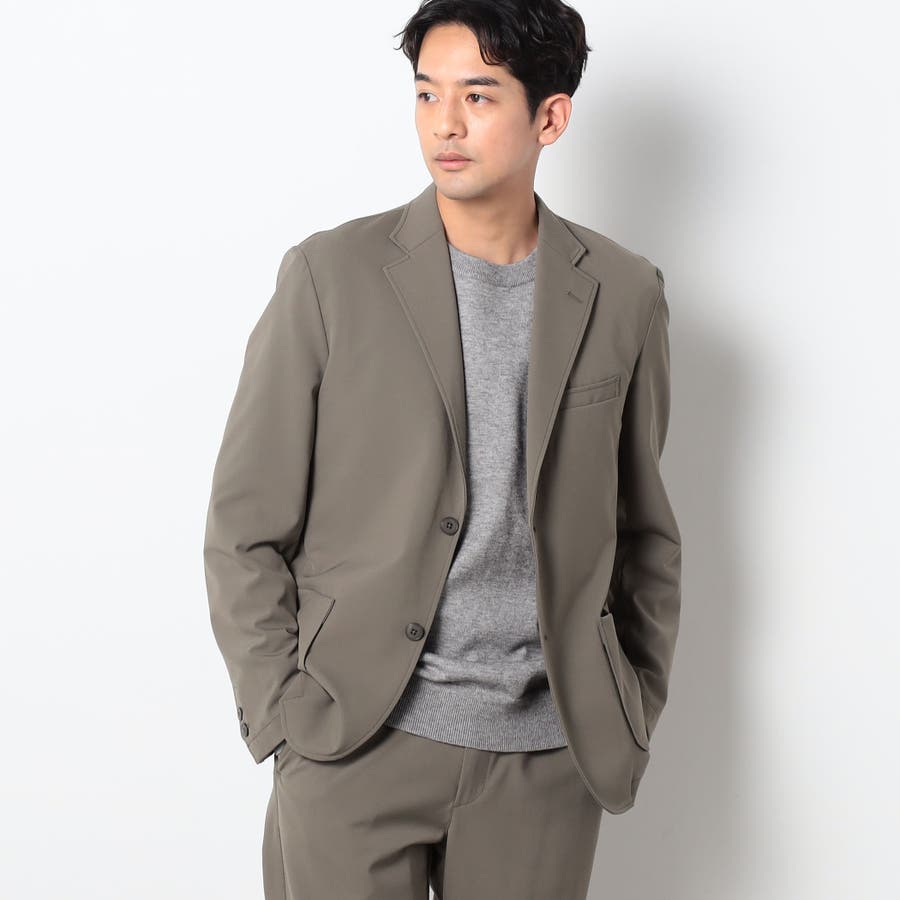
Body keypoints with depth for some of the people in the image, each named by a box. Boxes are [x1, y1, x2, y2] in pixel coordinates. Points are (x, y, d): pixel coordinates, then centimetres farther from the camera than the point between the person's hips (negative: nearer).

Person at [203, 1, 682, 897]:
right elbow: (244, 530, 0)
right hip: (355, 747, -2)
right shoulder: (330, 274, -3)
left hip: (546, 755, 2)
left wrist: (632, 714, 9)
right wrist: (284, 719, -5)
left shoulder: (623, 294, 4)